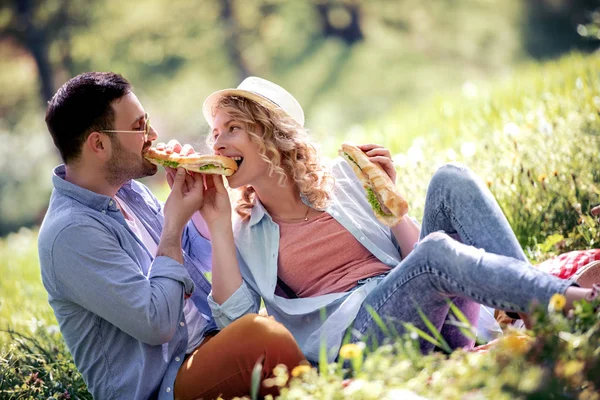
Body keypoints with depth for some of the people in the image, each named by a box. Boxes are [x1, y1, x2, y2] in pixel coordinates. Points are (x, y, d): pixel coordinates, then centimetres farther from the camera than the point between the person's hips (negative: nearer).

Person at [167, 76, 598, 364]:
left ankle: (531, 311, -29)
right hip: (354, 332, -3)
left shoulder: (341, 177, 16)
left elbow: (414, 253, 12)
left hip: (435, 313, 3)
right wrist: (218, 223, -3)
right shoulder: (243, 231, 13)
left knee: (451, 180, -17)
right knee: (436, 252, -34)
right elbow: (235, 318, -5)